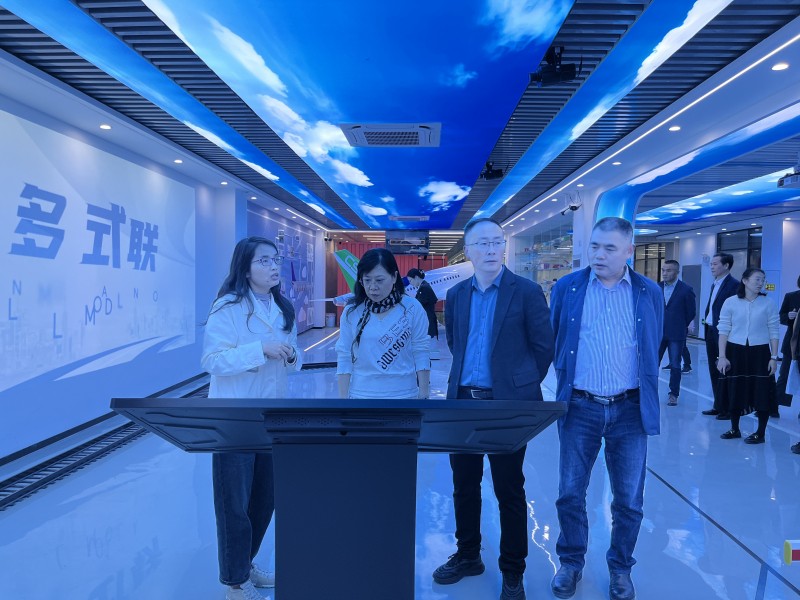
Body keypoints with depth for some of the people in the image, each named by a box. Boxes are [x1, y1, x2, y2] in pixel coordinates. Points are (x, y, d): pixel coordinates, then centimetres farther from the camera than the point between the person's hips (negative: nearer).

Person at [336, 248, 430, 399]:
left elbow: (421, 353, -4)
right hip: (362, 395, 1)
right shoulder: (352, 311, -4)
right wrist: (343, 398, -1)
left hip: (403, 394, -1)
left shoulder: (412, 308, -7)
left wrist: (423, 394, -3)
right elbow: (344, 357, -1)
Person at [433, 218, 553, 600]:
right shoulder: (456, 295, 7)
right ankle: (467, 555, 34)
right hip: (462, 401, 5)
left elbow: (543, 347, -2)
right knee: (464, 485, 15)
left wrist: (521, 384, 6)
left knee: (509, 490, 6)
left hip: (507, 404, -4)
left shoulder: (526, 292, -7)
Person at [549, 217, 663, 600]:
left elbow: (653, 349, 11)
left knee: (629, 499, 10)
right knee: (570, 493, 8)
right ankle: (571, 563, 29)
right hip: (580, 408, 0)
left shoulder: (650, 293, 1)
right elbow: (553, 343, 9)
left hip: (630, 410, 0)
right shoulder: (566, 288, -1)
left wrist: (642, 392, 13)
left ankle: (620, 568, 31)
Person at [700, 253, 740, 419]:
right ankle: (718, 406, 24)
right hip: (711, 331, 9)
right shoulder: (714, 284, 16)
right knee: (714, 371, 14)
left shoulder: (734, 284, -13)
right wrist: (706, 318, 9)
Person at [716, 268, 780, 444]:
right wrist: (722, 356, -6)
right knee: (734, 391, 8)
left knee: (761, 393, 2)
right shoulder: (731, 302, -2)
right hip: (735, 351, 0)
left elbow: (774, 332, 2)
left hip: (759, 352, 0)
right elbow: (723, 330, -1)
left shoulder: (768, 304, 0)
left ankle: (760, 433, 16)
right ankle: (734, 429, 25)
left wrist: (774, 357, -3)